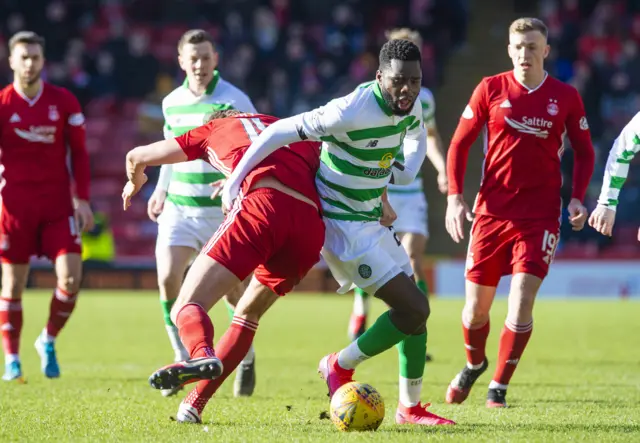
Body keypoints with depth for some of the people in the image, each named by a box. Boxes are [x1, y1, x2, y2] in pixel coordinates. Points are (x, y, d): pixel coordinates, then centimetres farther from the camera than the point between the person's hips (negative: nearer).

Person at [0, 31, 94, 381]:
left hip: (58, 203, 1)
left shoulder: (64, 101, 3)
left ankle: (48, 341, 15)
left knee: (71, 278, -9)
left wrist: (82, 198, 1)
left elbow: (79, 152, 7)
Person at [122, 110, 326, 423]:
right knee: (248, 314, 23)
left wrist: (134, 183, 56)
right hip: (311, 224, 5)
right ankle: (195, 402, 13)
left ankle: (202, 355, -44)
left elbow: (137, 156, 36)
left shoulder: (212, 129, 30)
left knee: (187, 306, -9)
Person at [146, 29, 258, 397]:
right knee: (168, 278, -14)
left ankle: (246, 360, 26)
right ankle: (184, 362, 0)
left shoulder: (235, 101, -8)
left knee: (234, 291, 1)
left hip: (223, 211, -4)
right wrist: (161, 188, 19)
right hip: (179, 207, 4)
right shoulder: (172, 103, 7)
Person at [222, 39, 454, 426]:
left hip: (372, 221, 9)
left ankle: (410, 407, 23)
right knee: (413, 308, -14)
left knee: (414, 307, 11)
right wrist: (235, 180, -22)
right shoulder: (351, 112, -27)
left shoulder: (411, 108, -1)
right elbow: (281, 132, -23)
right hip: (343, 225, -9)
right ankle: (341, 366, 5)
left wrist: (406, 171, 6)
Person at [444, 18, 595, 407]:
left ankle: (499, 386, 4)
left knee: (522, 301, -13)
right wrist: (455, 197, -4)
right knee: (476, 307, 6)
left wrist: (577, 198, -3)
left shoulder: (566, 97, 2)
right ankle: (474, 364, 37)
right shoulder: (491, 90, 1)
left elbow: (585, 152, 12)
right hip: (491, 211, 1)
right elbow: (460, 144, 6)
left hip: (540, 216, -1)